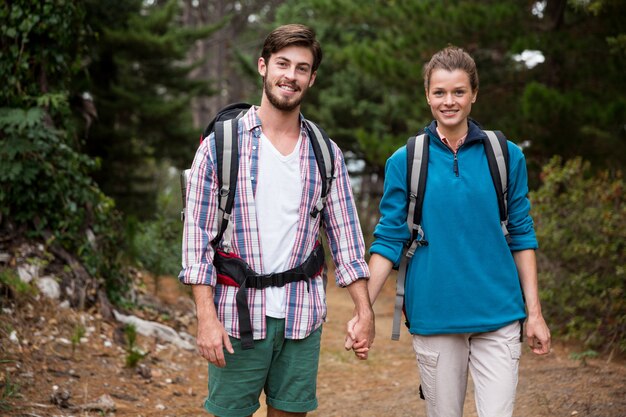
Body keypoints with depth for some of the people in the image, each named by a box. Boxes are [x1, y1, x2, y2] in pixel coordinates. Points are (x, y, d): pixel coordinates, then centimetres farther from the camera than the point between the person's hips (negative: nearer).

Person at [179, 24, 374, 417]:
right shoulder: (220, 145, -2)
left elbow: (345, 236, 8)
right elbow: (198, 235, -5)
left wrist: (364, 311, 1)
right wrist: (207, 317, -12)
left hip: (302, 316, 3)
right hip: (238, 314, -3)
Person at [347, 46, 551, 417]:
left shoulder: (506, 157, 3)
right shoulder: (405, 162, 1)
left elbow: (521, 236, 6)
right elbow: (389, 239, 2)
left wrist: (534, 312, 2)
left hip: (498, 316, 0)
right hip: (434, 316, 0)